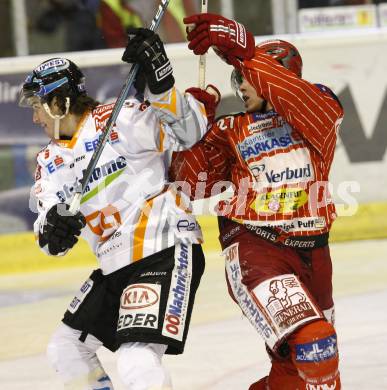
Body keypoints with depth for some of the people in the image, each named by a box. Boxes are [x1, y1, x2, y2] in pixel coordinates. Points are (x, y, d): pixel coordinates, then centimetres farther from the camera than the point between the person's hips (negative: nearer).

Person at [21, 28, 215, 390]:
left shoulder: (119, 120, -8)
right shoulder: (50, 162, 14)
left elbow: (189, 129, -13)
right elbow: (48, 215, 2)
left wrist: (160, 83, -28)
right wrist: (54, 228, -22)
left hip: (167, 248, -9)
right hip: (116, 265, 10)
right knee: (65, 348, 18)